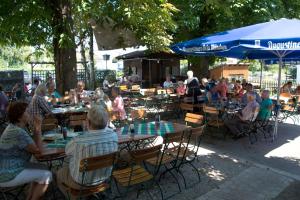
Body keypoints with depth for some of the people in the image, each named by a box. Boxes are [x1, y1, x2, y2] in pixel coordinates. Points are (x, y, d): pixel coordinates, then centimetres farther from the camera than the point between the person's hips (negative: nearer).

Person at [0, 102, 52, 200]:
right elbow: (37, 150, -21)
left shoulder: (15, 126, 5)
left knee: (42, 170, 14)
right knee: (46, 175, -12)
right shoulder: (18, 133, -27)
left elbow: (31, 145, 12)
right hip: (8, 175, -10)